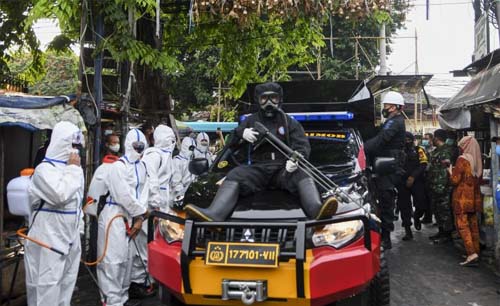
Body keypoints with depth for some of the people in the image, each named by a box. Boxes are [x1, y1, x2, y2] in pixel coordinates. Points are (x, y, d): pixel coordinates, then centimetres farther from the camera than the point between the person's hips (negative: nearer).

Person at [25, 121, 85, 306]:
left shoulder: (71, 168, 12)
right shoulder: (45, 169, -14)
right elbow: (60, 195, -29)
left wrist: (79, 226, 19)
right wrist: (73, 169, -18)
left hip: (70, 236, 8)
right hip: (49, 237, -8)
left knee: (68, 281, 16)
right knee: (47, 284, -4)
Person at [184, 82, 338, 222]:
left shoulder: (290, 122, 15)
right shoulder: (250, 120, 20)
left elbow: (302, 145, 3)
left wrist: (296, 159, -22)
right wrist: (241, 133, -9)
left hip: (284, 169, -1)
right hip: (257, 168, 1)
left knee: (303, 175, -31)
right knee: (234, 176, -25)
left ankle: (317, 209, -58)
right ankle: (214, 214, -48)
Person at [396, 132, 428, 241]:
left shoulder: (418, 150, 5)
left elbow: (423, 165, -7)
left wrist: (413, 176, -16)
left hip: (417, 182, -1)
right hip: (402, 183, 2)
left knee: (421, 205, -6)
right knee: (404, 207, 0)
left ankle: (416, 217, 28)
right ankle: (407, 231, 7)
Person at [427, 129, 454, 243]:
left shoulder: (445, 152, -15)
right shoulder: (436, 151, 17)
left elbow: (445, 170, -22)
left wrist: (440, 187, -25)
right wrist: (430, 185, 21)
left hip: (441, 187, -10)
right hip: (434, 186, 10)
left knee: (444, 210, -4)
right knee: (436, 209, 16)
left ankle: (447, 234, 3)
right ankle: (441, 231, 26)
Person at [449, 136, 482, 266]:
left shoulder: (462, 160, -13)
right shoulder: (478, 161, 7)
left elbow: (455, 180, -14)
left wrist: (451, 172, 5)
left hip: (462, 197, -7)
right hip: (475, 197, 7)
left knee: (462, 224, -6)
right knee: (473, 225, 12)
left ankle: (471, 253, -16)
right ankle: (476, 252, 18)